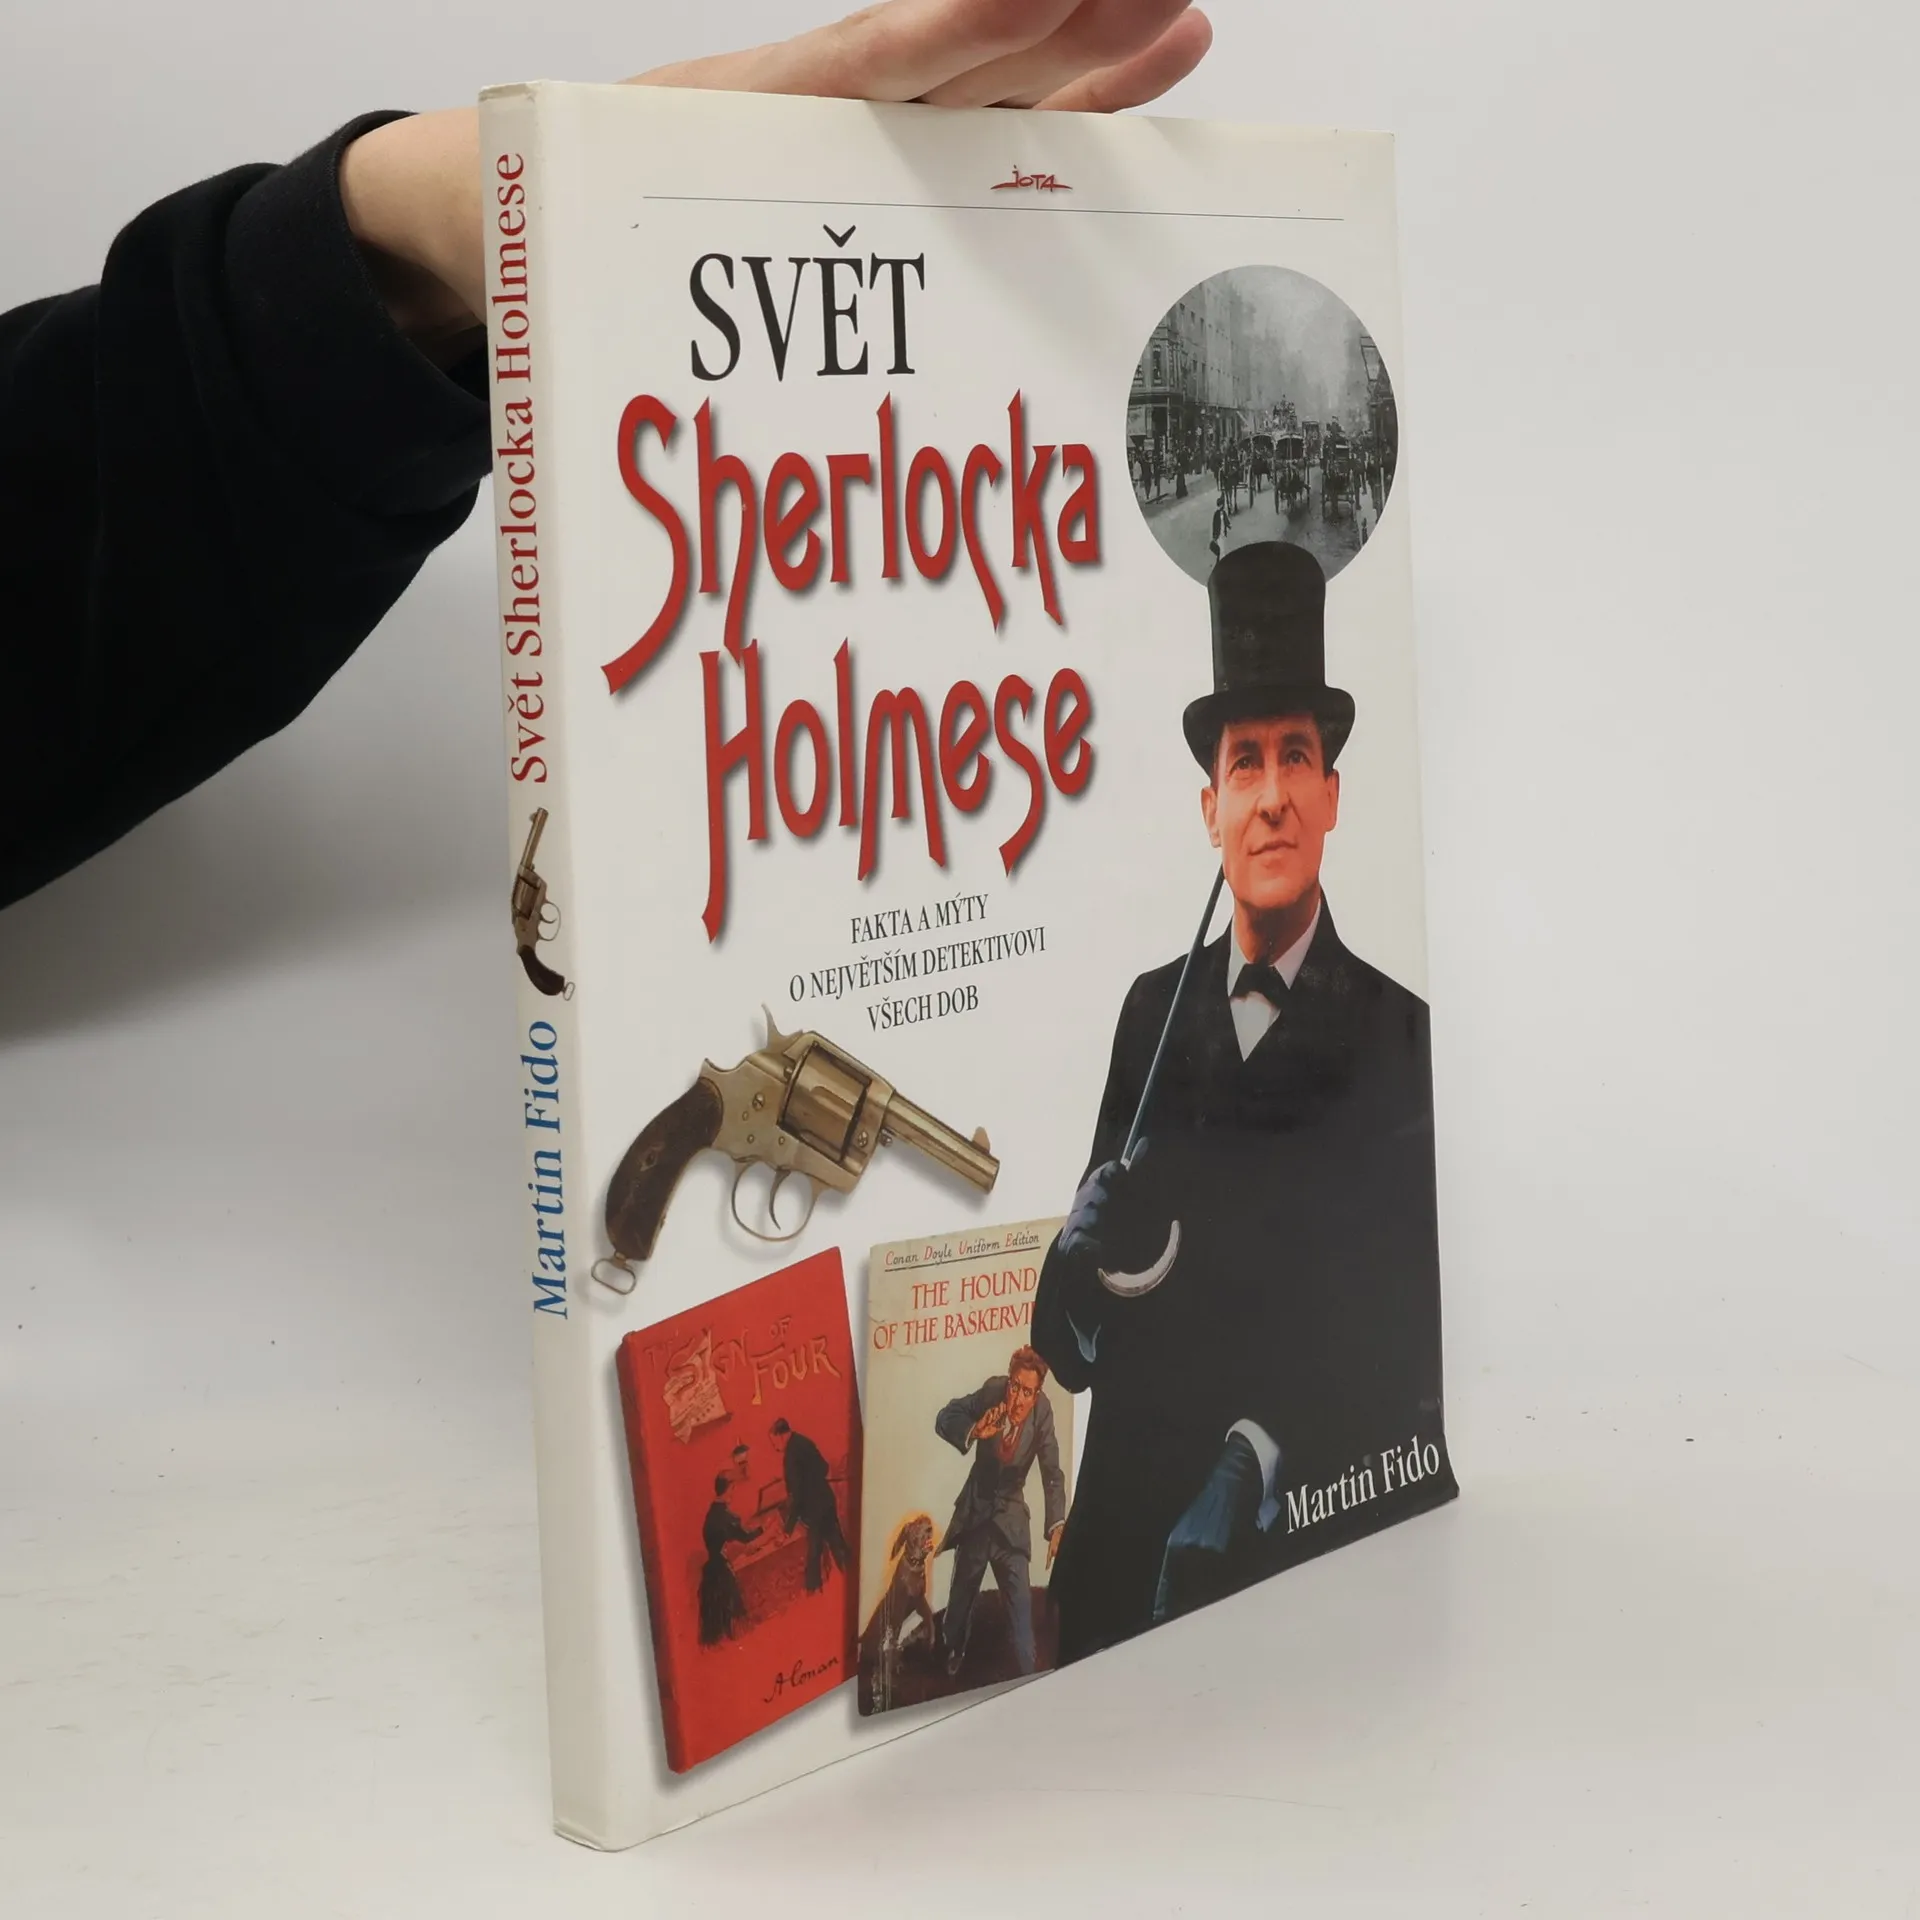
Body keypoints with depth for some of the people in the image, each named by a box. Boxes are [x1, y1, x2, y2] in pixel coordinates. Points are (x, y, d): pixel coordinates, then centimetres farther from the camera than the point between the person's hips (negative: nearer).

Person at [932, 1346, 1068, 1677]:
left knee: (1021, 1609, -9)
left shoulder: (1042, 1413, -21)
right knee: (961, 1599, 18)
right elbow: (944, 1418, -14)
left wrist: (1056, 1525, -34)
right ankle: (951, 1668, 42)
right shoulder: (991, 1391, -20)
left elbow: (1052, 1475, -19)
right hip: (974, 1513, 1)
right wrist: (974, 1431, -35)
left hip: (1011, 1521, -1)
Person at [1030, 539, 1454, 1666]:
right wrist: (1092, 1275, -16)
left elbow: (1408, 1343, -8)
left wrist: (1266, 1461, -20)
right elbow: (1065, 1324, 6)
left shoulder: (1402, 1034, -5)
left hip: (1330, 1539, -3)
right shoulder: (1154, 1012, 8)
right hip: (1134, 1521, 3)